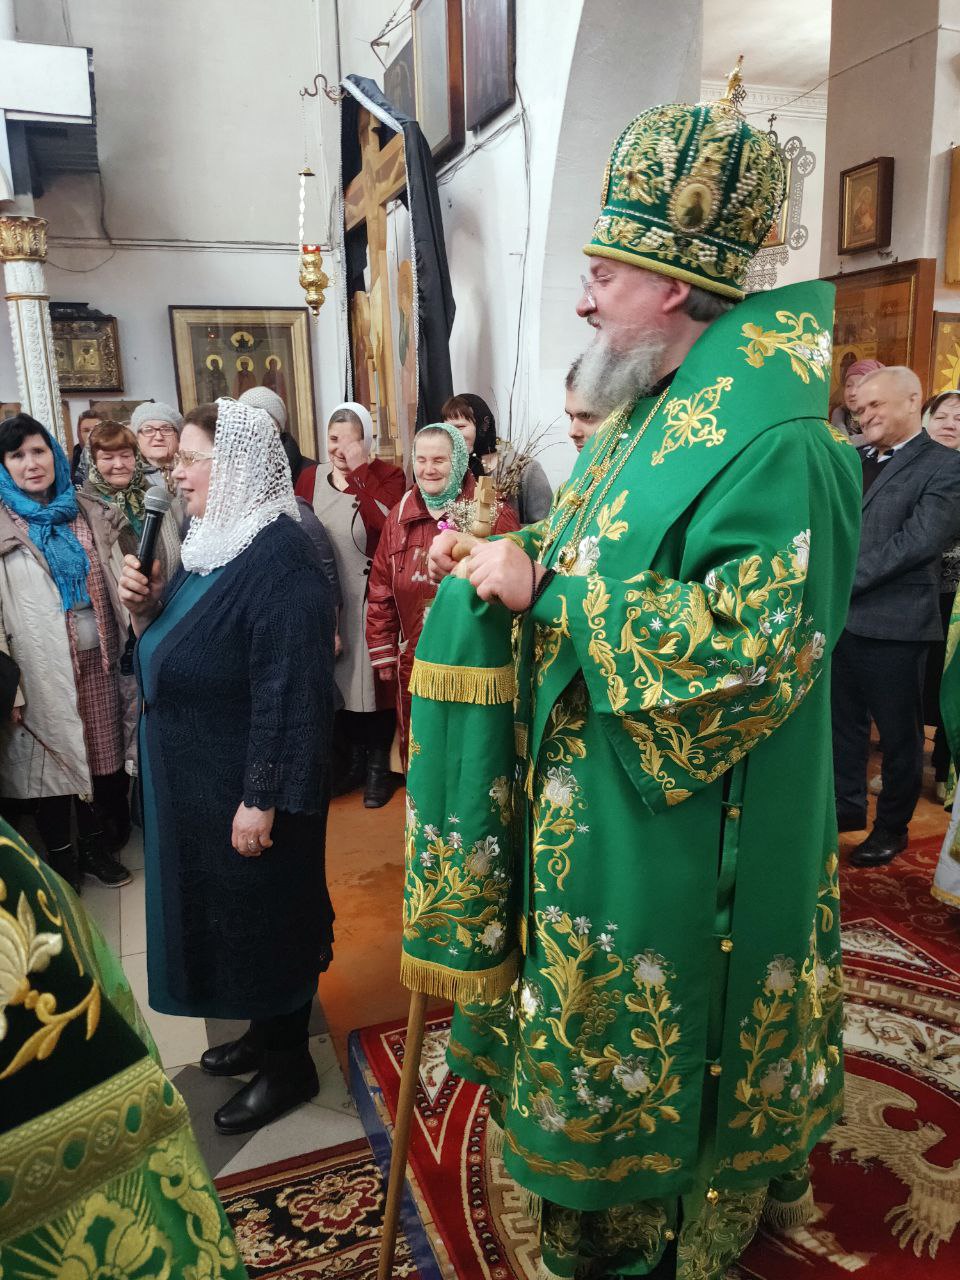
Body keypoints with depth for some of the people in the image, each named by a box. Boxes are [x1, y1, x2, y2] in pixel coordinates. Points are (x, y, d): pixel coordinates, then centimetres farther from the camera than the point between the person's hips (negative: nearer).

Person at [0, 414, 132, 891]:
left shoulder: (88, 512, 7)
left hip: (97, 659, 4)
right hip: (42, 668, -3)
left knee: (99, 755, 12)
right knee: (49, 759, 8)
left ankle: (96, 847, 33)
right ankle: (62, 862, 26)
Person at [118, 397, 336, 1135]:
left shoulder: (279, 558, -22)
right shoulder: (215, 541, 8)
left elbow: (291, 689, -26)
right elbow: (182, 652, 15)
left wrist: (263, 798, -24)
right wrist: (146, 608, -4)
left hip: (246, 785, -9)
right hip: (199, 776, 9)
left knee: (266, 914, 7)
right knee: (227, 910, 21)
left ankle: (289, 1063, 28)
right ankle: (265, 1030, 42)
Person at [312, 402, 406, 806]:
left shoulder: (387, 476, -6)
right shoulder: (311, 477, 7)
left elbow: (390, 526, -24)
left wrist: (360, 471, -22)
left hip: (372, 603, -4)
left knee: (373, 681, 3)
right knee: (339, 682, 12)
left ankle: (379, 766, 20)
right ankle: (352, 761, 29)